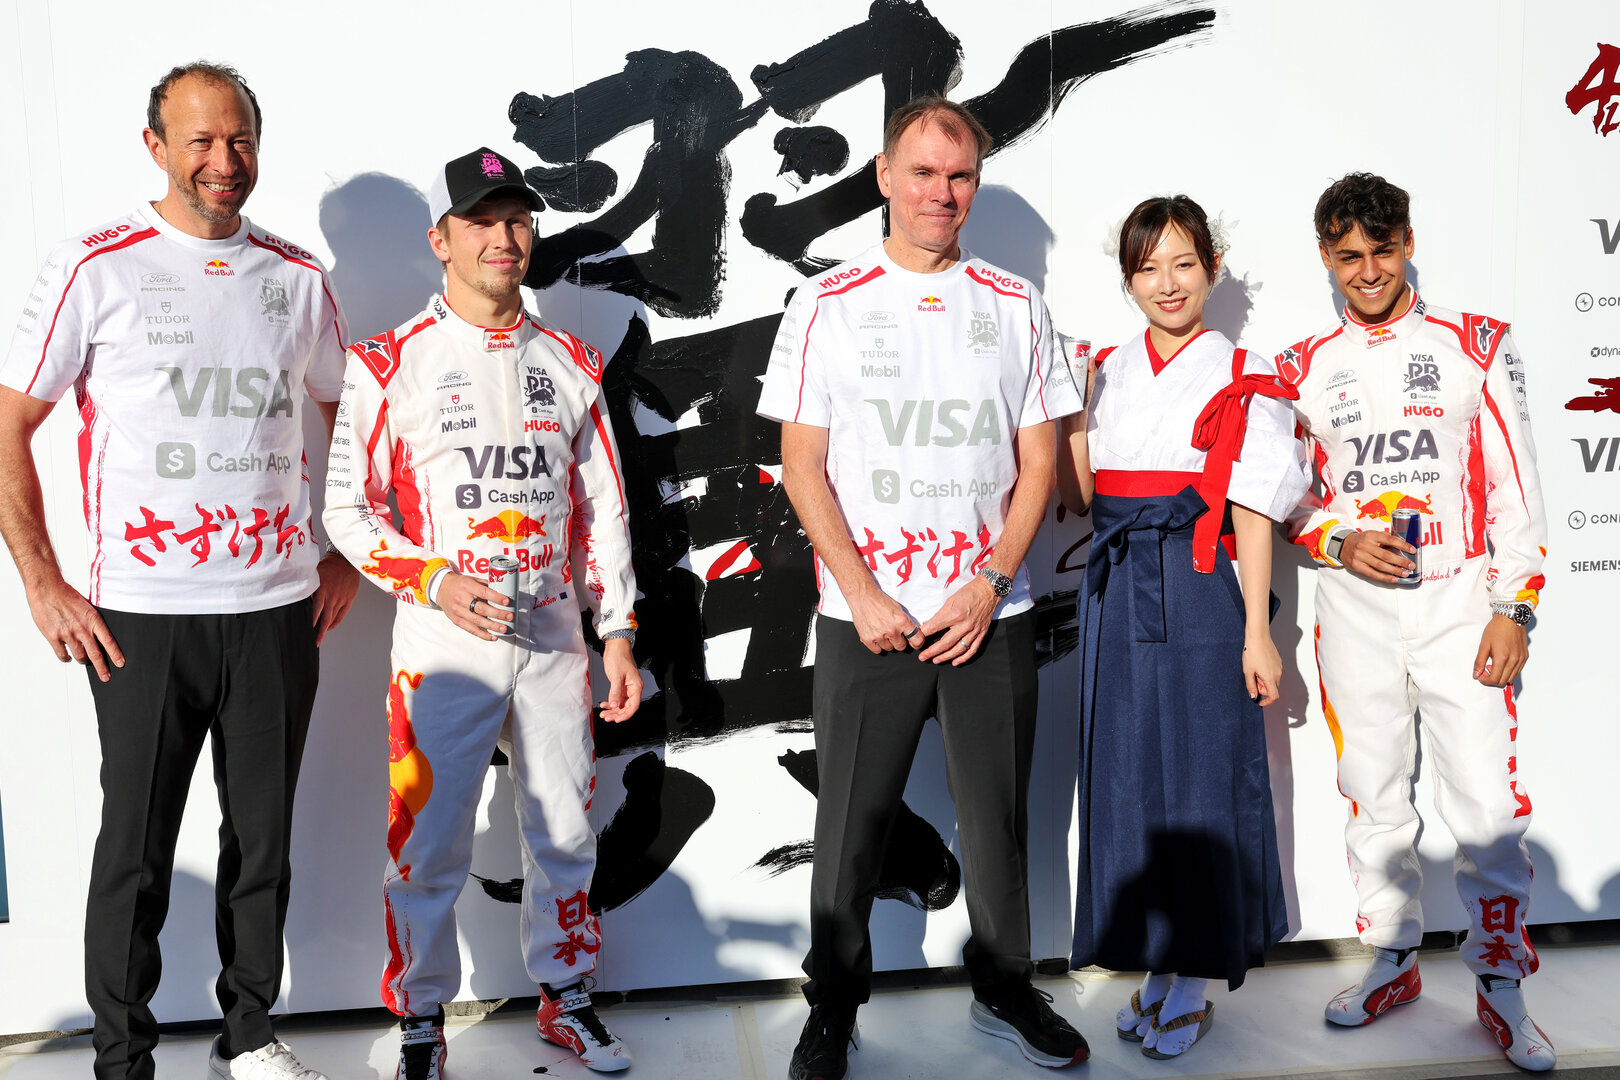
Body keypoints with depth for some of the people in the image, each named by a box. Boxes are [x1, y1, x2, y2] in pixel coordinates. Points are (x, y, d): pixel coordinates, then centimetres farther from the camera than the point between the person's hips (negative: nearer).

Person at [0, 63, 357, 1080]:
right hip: (141, 615, -3)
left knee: (264, 835, 12)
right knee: (136, 845, 5)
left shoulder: (299, 277, 7)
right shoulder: (97, 266, -2)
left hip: (279, 612, 3)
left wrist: (344, 560, 12)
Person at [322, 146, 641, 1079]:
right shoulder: (392, 364, -2)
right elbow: (348, 508, -2)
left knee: (566, 833, 12)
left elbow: (603, 507, 11)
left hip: (555, 643, 3)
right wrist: (433, 580, -17)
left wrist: (619, 633, 6)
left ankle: (567, 1000, 31)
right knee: (430, 846, 2)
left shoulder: (570, 363, 9)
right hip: (443, 650, -3)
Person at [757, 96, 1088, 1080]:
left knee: (998, 816, 11)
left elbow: (1039, 459, 6)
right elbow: (803, 465, -1)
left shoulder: (1015, 305, 7)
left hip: (991, 617, 2)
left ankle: (1004, 989, 30)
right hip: (865, 619, -1)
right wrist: (865, 597, -10)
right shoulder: (829, 305, 2)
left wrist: (990, 583, -7)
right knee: (852, 824, 6)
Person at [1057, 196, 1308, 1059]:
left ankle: (1194, 982, 14)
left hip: (1198, 592, -4)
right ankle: (1155, 964, 23)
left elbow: (1252, 513, -4)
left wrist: (1256, 632, -8)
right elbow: (1078, 495, 9)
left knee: (1200, 771, 0)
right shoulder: (1107, 371, 12)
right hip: (1116, 591, 5)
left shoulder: (1242, 379, 0)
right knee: (1126, 773, 8)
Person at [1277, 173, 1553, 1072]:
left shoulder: (1477, 346, 4)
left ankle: (1499, 983, 13)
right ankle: (1392, 962, 25)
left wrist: (1513, 608, -5)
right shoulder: (1303, 368, 9)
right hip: (1352, 608, 2)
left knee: (1488, 802, -4)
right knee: (1372, 794, 9)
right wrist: (1340, 542, -9)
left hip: (1457, 601, -2)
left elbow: (1515, 486, 2)